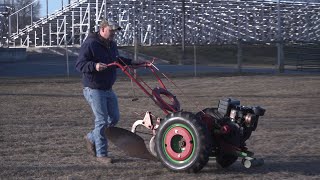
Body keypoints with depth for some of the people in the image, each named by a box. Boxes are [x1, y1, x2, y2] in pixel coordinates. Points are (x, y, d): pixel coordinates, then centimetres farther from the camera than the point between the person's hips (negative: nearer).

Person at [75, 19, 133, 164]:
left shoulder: (112, 45, 11)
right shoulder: (90, 44, -15)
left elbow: (117, 60, 29)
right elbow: (79, 64, -21)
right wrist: (94, 66, -37)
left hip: (108, 89, 9)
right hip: (94, 89, -9)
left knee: (114, 118, 12)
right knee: (102, 120, -8)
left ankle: (91, 138, 30)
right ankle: (101, 154, 2)